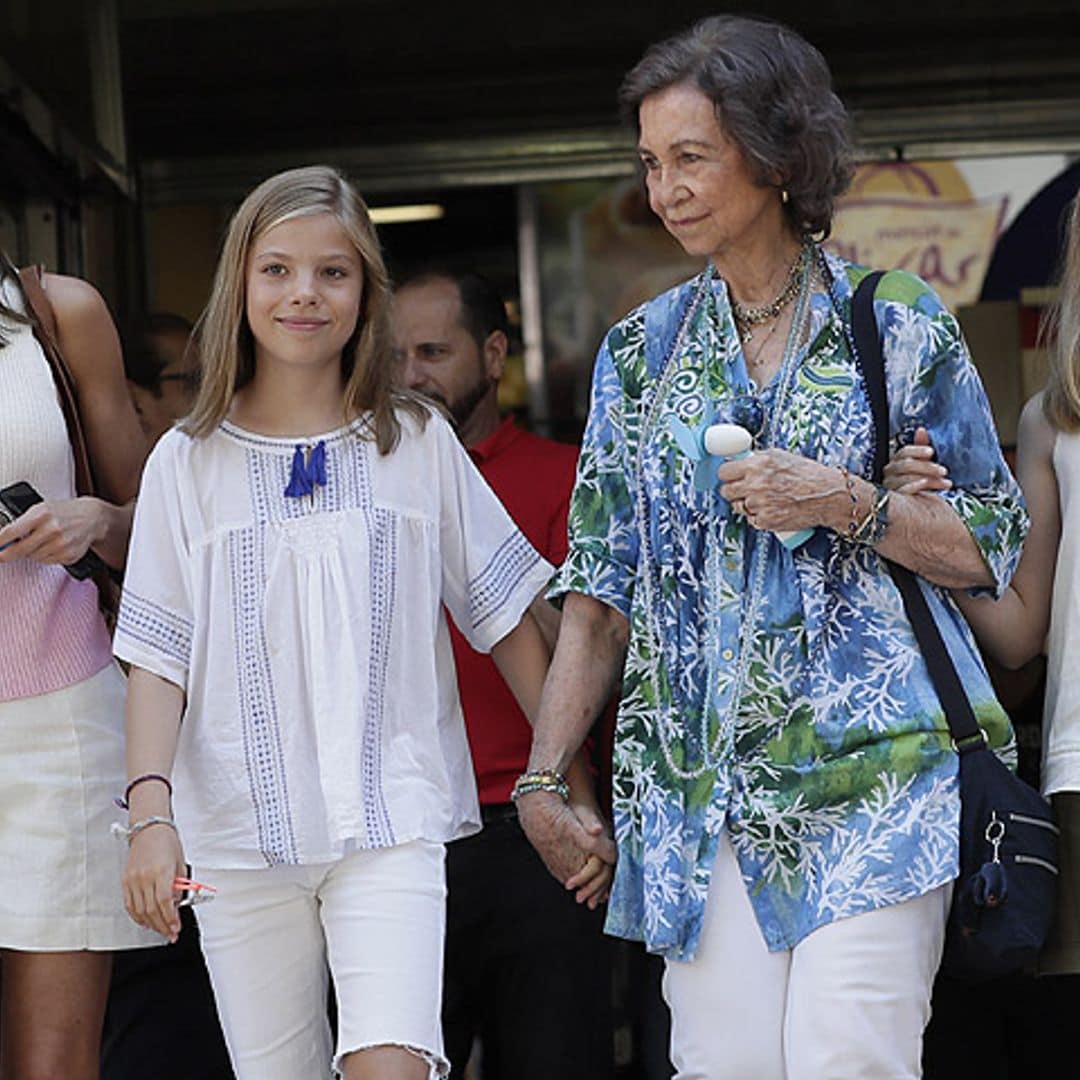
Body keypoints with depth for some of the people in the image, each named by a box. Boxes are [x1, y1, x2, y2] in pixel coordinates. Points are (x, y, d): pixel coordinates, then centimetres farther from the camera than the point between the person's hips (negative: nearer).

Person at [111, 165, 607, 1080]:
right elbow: (157, 660, 3)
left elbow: (507, 617, 10)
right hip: (239, 837, 1)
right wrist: (150, 812, -10)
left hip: (390, 823, -1)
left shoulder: (418, 444, 6)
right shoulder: (187, 462, 6)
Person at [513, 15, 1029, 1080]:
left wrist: (847, 506, -11)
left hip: (871, 767, -3)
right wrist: (543, 775, 7)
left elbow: (994, 548, 5)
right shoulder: (643, 349, 13)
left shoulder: (899, 326, 3)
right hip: (703, 782, 3)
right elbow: (600, 587, 13)